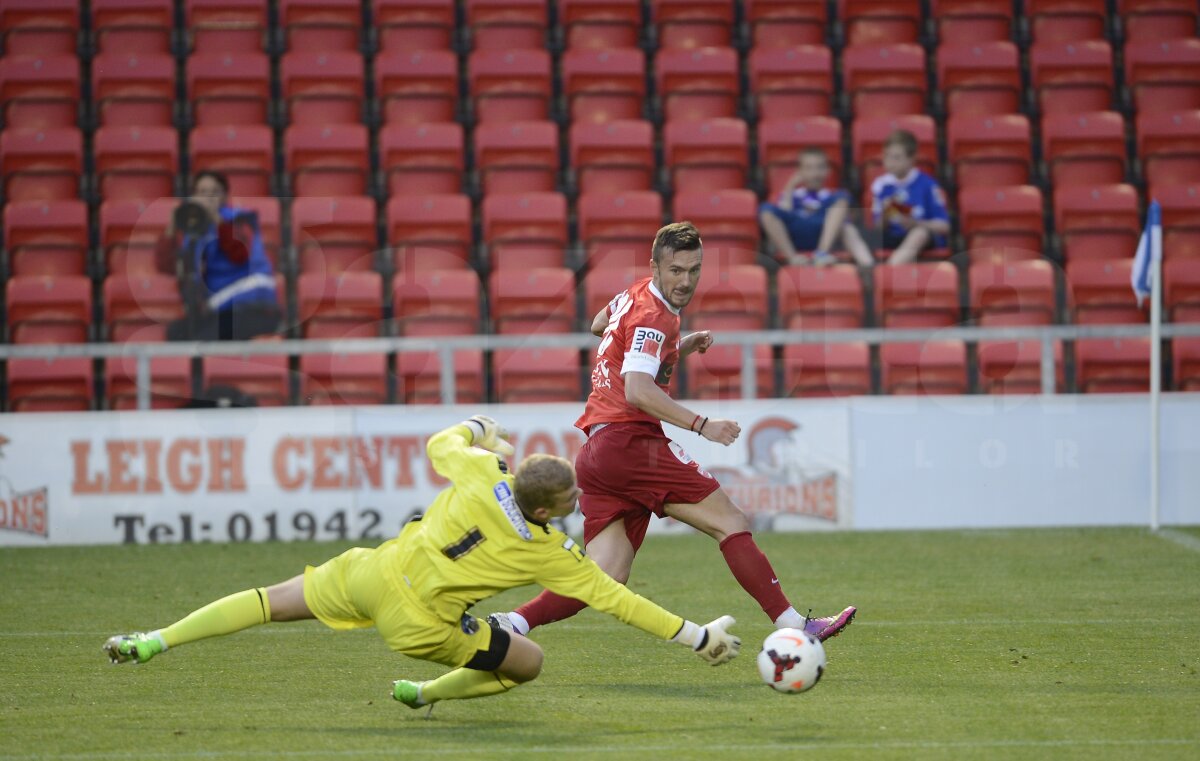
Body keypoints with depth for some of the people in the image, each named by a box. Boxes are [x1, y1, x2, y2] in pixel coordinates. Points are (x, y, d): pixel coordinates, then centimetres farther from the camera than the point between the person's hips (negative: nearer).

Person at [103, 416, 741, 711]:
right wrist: (697, 637, -1)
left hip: (373, 572, 4)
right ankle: (429, 693, 7)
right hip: (418, 620, -4)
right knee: (527, 663, 11)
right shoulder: (549, 554, -13)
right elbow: (615, 600, -8)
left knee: (276, 601, 18)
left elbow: (441, 444, 14)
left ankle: (155, 641, 14)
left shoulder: (481, 472, -7)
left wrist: (479, 431, 35)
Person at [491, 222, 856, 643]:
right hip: (630, 443, -9)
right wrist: (701, 425, -29)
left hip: (595, 450, 9)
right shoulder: (653, 316, -10)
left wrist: (681, 345, 32)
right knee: (732, 523, -6)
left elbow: (599, 324, 41)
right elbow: (637, 390, -24)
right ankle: (792, 625, -10)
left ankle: (511, 623, -13)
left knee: (605, 581, 1)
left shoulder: (635, 295, 18)